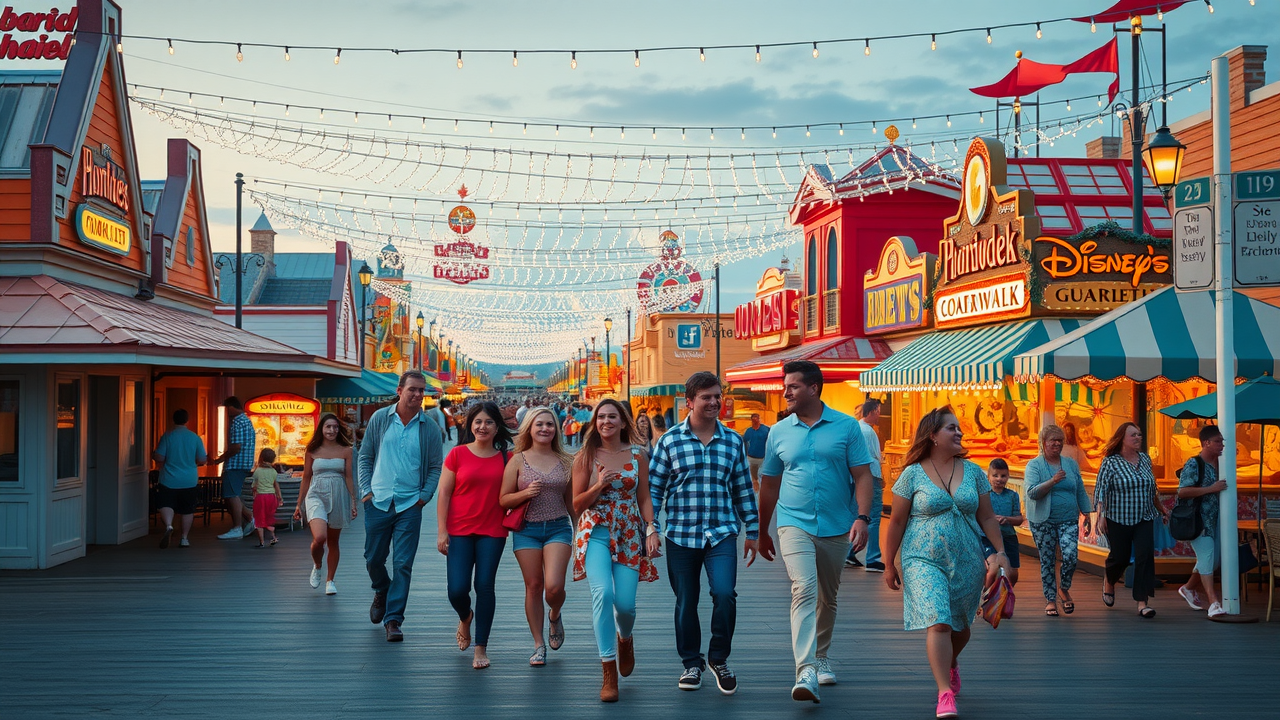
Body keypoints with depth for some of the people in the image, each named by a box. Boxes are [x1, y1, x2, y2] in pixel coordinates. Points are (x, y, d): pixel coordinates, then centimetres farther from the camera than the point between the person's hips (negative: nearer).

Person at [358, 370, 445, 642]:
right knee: (373, 559, 12)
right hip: (378, 502, 1)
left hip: (410, 506, -1)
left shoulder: (429, 428, 0)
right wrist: (366, 490, 1)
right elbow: (365, 457, 9)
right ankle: (381, 593, 42)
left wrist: (424, 496, -4)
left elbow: (435, 467, 7)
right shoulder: (380, 419, 2)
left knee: (403, 565, -4)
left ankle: (393, 619, 3)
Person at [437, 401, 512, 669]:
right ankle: (465, 618, 31)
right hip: (459, 531, -1)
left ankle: (481, 648, 9)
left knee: (485, 586, -3)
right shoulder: (458, 454, 0)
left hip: (492, 532, 1)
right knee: (457, 589, -6)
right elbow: (444, 494, 0)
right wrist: (441, 531, -5)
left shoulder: (506, 458, 4)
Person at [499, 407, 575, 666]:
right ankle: (539, 645, 15)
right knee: (533, 586, 2)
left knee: (554, 586, -13)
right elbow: (504, 499, 0)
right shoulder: (518, 460, 1)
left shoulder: (565, 461, 7)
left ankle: (555, 616, 22)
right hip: (526, 530, 0)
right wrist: (526, 493, -17)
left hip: (558, 528, 0)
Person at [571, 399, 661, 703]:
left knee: (625, 603, -5)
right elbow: (577, 504, 3)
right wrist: (598, 486, -14)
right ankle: (608, 672, -15)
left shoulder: (637, 457, 6)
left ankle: (625, 638, 35)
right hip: (595, 533, -1)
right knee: (603, 592, -22)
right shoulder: (586, 457, 3)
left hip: (629, 535, 2)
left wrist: (652, 530, -7)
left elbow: (644, 499, 7)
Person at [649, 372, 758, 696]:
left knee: (724, 594, -15)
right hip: (680, 536, 0)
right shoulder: (670, 441, 2)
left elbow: (744, 490, 12)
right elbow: (654, 488, 4)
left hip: (722, 534, 0)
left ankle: (718, 658, 8)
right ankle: (692, 663, 26)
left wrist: (752, 532, 11)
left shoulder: (733, 441, 8)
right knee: (686, 603, 8)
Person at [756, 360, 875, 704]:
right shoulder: (779, 432, 5)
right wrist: (762, 532, 17)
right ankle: (806, 672, -27)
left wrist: (862, 517, -16)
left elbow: (862, 475, -2)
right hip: (794, 524, -1)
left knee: (828, 597, 15)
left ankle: (821, 657, 35)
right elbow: (769, 484, 13)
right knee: (804, 589, -19)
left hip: (837, 528, 1)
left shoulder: (846, 427, -1)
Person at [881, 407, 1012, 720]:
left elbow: (987, 518, 10)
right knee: (938, 623, -17)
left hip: (967, 562, 4)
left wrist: (1001, 553, 2)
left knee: (960, 626, 15)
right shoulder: (913, 474, -4)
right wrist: (889, 564, 2)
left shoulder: (973, 472, 6)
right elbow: (897, 521, 1)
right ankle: (945, 693, -14)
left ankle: (951, 663, 47)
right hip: (924, 559, -3)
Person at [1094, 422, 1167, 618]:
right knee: (1120, 557, 7)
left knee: (1145, 556, -11)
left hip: (1144, 519, 4)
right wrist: (1100, 516, -18)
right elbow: (1100, 490, -10)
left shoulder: (1145, 459, 8)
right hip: (1118, 520, -3)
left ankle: (1142, 602, -9)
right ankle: (1109, 582, 41)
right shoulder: (1110, 462, -7)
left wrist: (1160, 508, 26)